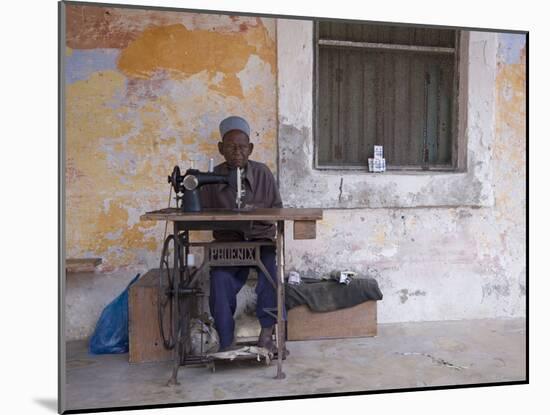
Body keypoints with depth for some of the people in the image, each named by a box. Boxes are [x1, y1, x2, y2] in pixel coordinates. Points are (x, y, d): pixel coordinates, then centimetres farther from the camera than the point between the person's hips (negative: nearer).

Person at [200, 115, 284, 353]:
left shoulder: (263, 173, 2)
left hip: (261, 238, 0)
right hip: (228, 242, 0)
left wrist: (256, 211, -17)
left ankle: (266, 333, -19)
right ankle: (226, 343, -15)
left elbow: (277, 209, 5)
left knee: (270, 265, -31)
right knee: (220, 280, -28)